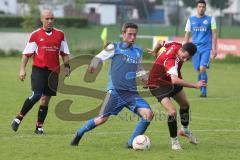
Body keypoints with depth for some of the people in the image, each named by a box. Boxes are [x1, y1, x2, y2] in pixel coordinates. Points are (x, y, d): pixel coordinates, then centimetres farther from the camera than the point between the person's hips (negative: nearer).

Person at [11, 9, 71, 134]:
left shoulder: (60, 35, 10)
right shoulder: (35, 35, 2)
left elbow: (64, 53, 18)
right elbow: (26, 53, 4)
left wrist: (66, 66, 6)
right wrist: (22, 69, -2)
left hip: (53, 71, 3)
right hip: (38, 69, -3)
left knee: (45, 99, 4)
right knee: (36, 95, -18)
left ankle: (39, 126, 12)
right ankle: (19, 118, -4)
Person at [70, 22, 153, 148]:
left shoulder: (138, 51, 14)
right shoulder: (114, 47, 0)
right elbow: (98, 57, -3)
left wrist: (146, 80, 13)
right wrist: (93, 65, -25)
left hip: (132, 93, 4)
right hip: (115, 91, -4)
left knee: (148, 114, -14)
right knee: (102, 119, -8)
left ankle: (131, 143, -2)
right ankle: (79, 134, 19)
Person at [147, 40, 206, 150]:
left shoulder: (177, 45, -17)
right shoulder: (171, 60, -41)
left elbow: (161, 42, 4)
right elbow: (175, 80, -56)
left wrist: (155, 52, 25)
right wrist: (195, 85, -51)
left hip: (170, 81, 9)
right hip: (158, 85, -9)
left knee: (185, 105, 24)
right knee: (172, 112, -23)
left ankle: (185, 130, 51)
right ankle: (174, 141, -1)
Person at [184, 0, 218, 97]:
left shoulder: (210, 19, 3)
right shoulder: (191, 20, 9)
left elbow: (214, 34, 4)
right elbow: (187, 35, 13)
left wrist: (214, 49, -3)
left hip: (206, 48, -3)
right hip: (195, 48, 3)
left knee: (202, 69, -16)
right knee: (198, 71, 4)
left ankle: (204, 91, -8)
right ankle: (202, 91, 19)